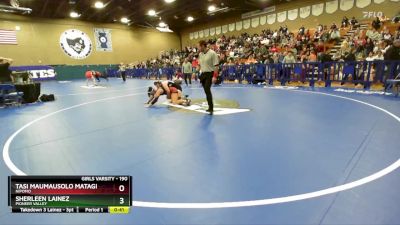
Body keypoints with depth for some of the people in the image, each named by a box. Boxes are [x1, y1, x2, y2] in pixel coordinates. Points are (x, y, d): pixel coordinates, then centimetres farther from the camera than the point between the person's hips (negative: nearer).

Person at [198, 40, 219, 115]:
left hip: (210, 74, -7)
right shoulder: (200, 54, 9)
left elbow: (216, 66, -14)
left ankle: (211, 108, -8)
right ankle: (210, 107, 21)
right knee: (206, 91, 9)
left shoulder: (212, 53, -12)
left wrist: (214, 76, -19)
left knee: (207, 90, -16)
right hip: (203, 74, 7)